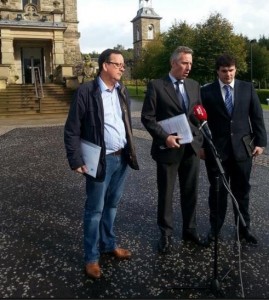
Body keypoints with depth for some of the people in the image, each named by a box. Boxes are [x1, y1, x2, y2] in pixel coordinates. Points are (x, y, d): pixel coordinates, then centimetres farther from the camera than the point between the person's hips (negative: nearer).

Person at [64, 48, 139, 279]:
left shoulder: (122, 91, 9)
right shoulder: (86, 92, -11)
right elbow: (72, 130, -11)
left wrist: (131, 151, 12)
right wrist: (76, 161, -15)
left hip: (122, 158, 6)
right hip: (101, 160, -6)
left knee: (112, 205, 19)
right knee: (95, 209, 5)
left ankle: (109, 244, 37)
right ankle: (92, 257, 21)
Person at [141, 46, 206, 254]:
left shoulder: (195, 86, 10)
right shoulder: (156, 86, -6)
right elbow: (147, 117, -9)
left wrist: (202, 142, 7)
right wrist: (164, 137, -19)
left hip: (192, 148, 5)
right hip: (168, 148, -4)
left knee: (191, 192, 13)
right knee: (166, 194, 8)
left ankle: (190, 229, 31)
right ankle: (166, 234, 24)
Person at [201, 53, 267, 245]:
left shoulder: (248, 88, 5)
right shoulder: (207, 91, 0)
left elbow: (257, 117, 6)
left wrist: (260, 142, 0)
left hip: (242, 148, 2)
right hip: (216, 148, -1)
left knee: (242, 190, 12)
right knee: (217, 190, 7)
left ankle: (243, 228, 28)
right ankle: (215, 228, 22)